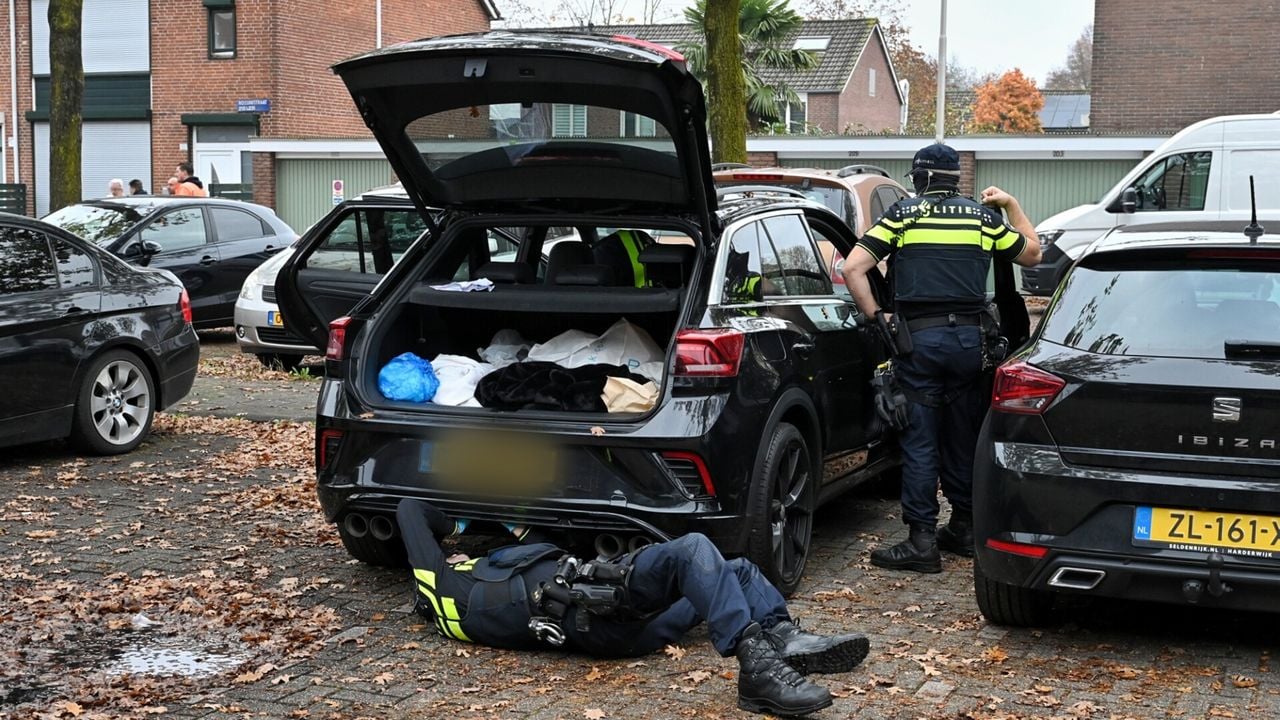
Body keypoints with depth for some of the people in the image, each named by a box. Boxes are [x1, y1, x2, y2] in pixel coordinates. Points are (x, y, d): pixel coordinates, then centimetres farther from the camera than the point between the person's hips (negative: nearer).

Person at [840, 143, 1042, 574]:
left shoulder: (903, 214, 0)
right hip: (970, 336, 3)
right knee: (964, 437, 15)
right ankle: (964, 528, 25)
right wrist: (1011, 206, 31)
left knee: (920, 441, 0)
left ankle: (922, 541, -1)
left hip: (918, 337, -3)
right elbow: (1031, 254, 23)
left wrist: (876, 316, 0)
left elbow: (853, 269, -8)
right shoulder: (982, 215, 7)